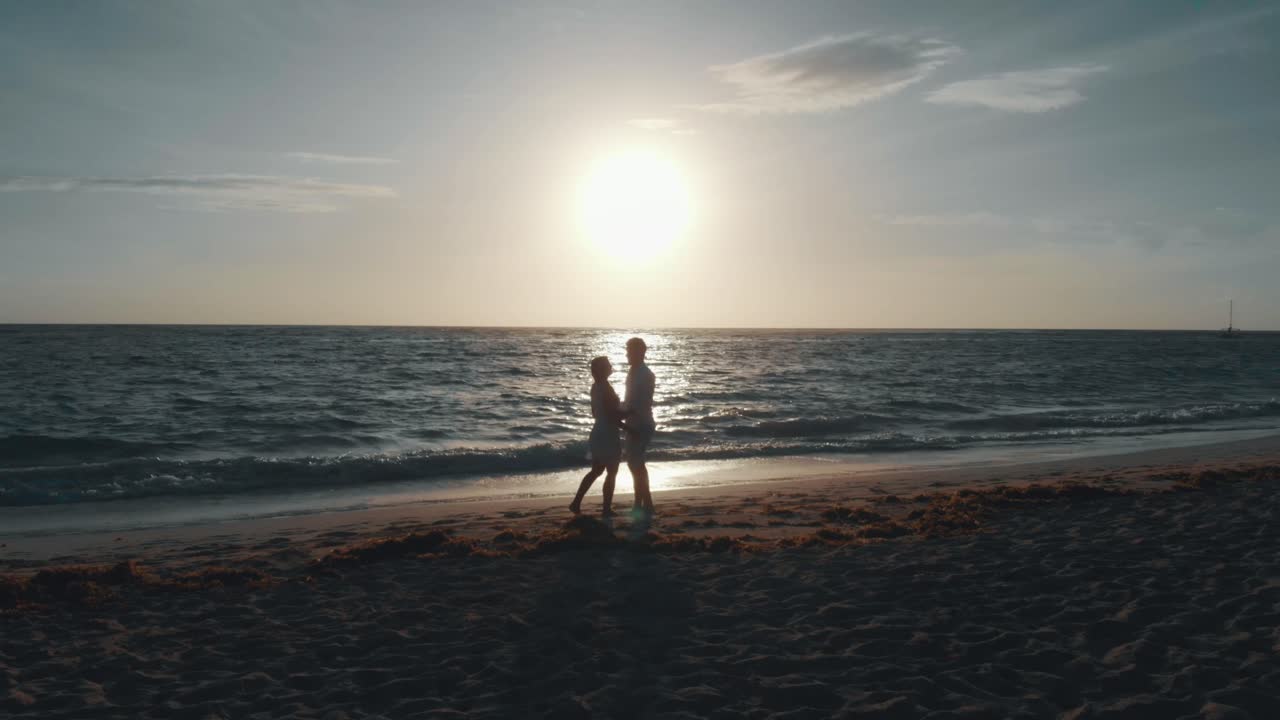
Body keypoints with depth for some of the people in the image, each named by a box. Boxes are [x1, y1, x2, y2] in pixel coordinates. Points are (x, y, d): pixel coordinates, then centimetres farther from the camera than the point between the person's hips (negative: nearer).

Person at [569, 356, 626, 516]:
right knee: (611, 473, 4)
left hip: (598, 433, 9)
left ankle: (576, 503, 16)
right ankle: (607, 509, 10)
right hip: (608, 436, -9)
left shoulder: (595, 387, 9)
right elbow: (612, 415, -22)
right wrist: (627, 427, -10)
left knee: (596, 471, 18)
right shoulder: (606, 388, -19)